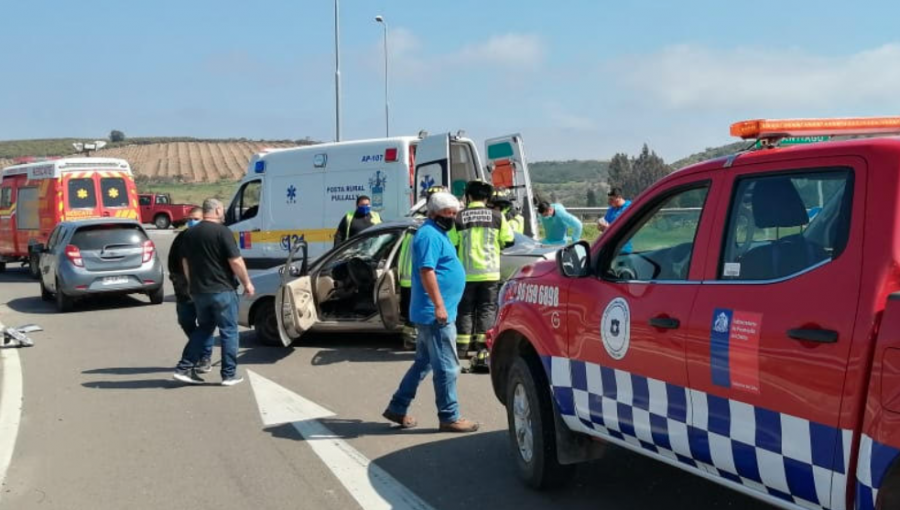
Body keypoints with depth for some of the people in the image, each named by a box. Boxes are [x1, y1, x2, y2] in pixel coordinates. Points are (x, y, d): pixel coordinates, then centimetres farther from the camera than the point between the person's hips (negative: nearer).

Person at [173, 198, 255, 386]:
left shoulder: (190, 234, 8)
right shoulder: (222, 232, -12)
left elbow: (185, 263, 15)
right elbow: (235, 261, -15)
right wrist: (247, 283, -5)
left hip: (199, 291, 6)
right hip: (222, 291, -6)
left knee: (203, 328, 18)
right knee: (228, 331, 4)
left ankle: (184, 368, 11)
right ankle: (229, 374, 6)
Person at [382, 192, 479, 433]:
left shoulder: (437, 234, 19)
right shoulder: (430, 235, -14)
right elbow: (427, 271, -23)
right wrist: (439, 305, -25)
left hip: (429, 314, 11)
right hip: (436, 314, -11)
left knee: (423, 363, 17)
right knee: (447, 367, -4)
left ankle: (397, 408, 22)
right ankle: (449, 418, 2)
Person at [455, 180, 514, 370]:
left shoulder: (459, 218, -3)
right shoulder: (497, 217, -1)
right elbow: (508, 241, 4)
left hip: (466, 274, 0)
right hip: (490, 273, 0)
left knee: (465, 310, 10)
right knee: (487, 310, 2)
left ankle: (461, 349, 12)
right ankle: (482, 352, -6)